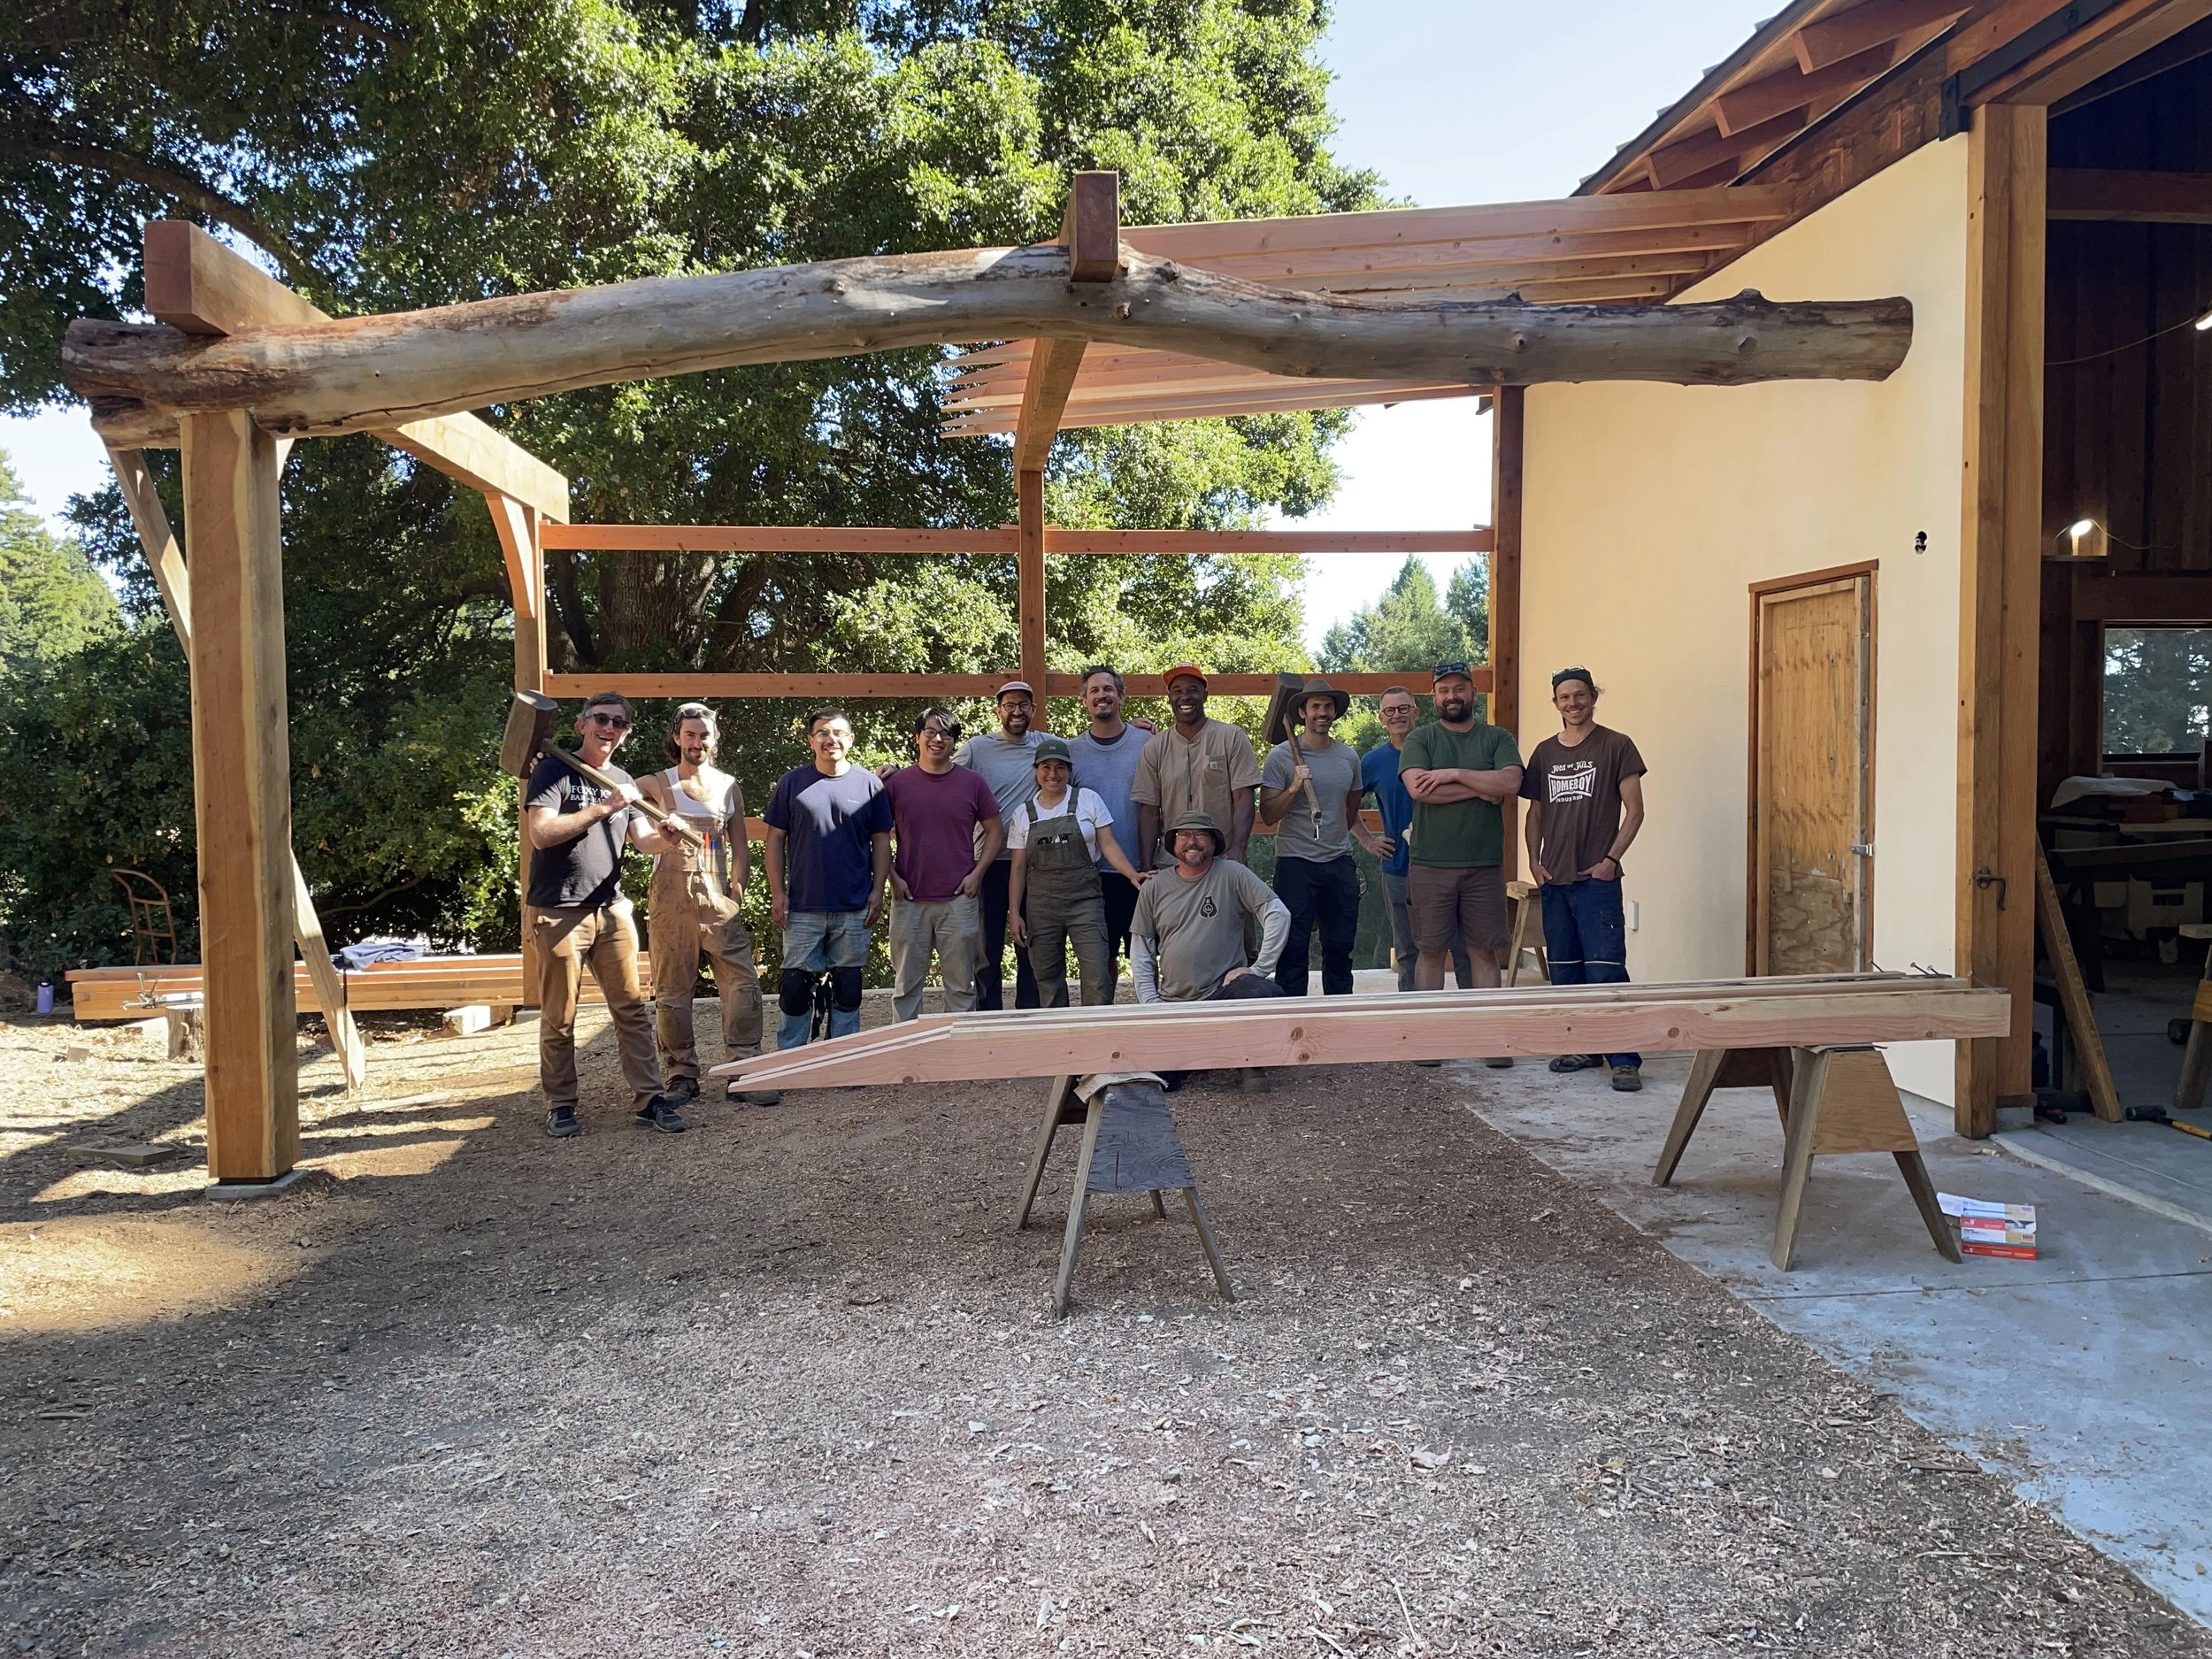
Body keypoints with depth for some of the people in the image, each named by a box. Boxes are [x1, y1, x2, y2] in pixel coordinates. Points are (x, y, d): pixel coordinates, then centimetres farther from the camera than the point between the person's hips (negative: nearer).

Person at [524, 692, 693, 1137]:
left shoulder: (622, 781, 15)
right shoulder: (552, 772, -4)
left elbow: (642, 839, 9)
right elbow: (541, 833, -17)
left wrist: (665, 839, -14)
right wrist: (603, 808, -19)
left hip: (611, 908, 5)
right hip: (559, 912, -5)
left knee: (632, 1008, 3)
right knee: (559, 1018, 2)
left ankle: (649, 1098, 7)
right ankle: (560, 1105, 13)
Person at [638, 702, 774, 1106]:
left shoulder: (729, 787, 12)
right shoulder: (656, 785, 5)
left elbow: (740, 849, 14)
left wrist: (737, 890, 3)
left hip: (719, 902, 2)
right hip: (671, 903, -2)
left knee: (743, 985, -6)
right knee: (672, 994, 4)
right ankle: (682, 1077, 15)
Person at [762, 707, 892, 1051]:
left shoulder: (869, 783, 4)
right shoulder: (791, 783, 3)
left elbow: (881, 841, 7)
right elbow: (775, 840, 5)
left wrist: (878, 890, 0)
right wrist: (777, 893, -1)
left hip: (854, 907, 1)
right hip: (803, 906, 0)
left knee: (848, 985, 8)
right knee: (795, 985, 2)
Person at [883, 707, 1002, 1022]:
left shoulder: (972, 782, 3)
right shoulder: (897, 782, 2)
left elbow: (995, 831, 8)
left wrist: (977, 872, -2)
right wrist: (892, 877, -3)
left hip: (959, 899, 0)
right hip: (909, 899, 0)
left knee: (961, 984, 6)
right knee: (906, 984, 7)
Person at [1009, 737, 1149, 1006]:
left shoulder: (1088, 800, 4)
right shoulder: (1023, 813, 9)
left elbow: (1108, 844, 1)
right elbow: (1019, 867, 10)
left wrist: (1133, 875, -13)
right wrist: (1014, 912, 5)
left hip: (1085, 899, -2)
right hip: (1041, 905, 2)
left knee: (1097, 976, -10)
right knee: (1047, 980, 4)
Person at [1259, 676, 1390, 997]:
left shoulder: (1349, 756, 12)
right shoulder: (1281, 756, -3)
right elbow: (1267, 816, -8)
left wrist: (1368, 842, 10)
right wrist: (1293, 787, -21)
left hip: (1340, 862, 5)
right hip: (1295, 864, -5)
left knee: (1341, 948, 9)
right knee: (1293, 949, -3)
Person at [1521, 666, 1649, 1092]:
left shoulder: (1616, 746, -1)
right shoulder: (1545, 752, 13)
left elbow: (1635, 810, -3)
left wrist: (1610, 859, -12)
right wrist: (1534, 860, 4)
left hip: (1596, 879, -6)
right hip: (1553, 878, 6)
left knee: (1606, 970, -10)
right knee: (1564, 970, 10)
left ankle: (1624, 1060, -8)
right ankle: (1582, 1047, 21)